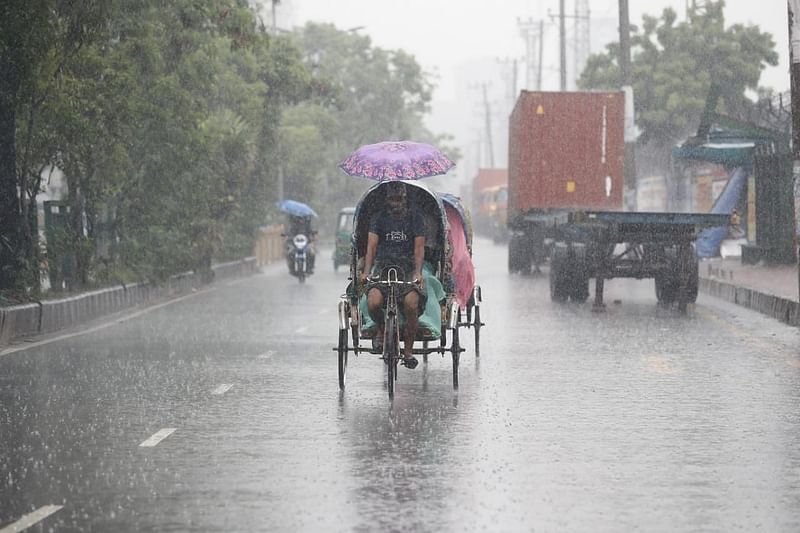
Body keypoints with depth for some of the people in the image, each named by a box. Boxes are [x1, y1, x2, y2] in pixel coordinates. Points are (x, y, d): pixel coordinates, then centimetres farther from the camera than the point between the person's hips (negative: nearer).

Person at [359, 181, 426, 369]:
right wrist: (366, 271, -18)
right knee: (373, 303, -28)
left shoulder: (415, 216, 6)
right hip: (383, 266, 1)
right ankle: (382, 329, 7)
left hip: (408, 268, -1)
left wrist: (417, 272, -19)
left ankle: (408, 350, -12)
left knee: (411, 303, -29)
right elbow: (372, 245, -3)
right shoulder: (379, 217, 8)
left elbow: (419, 247, -2)